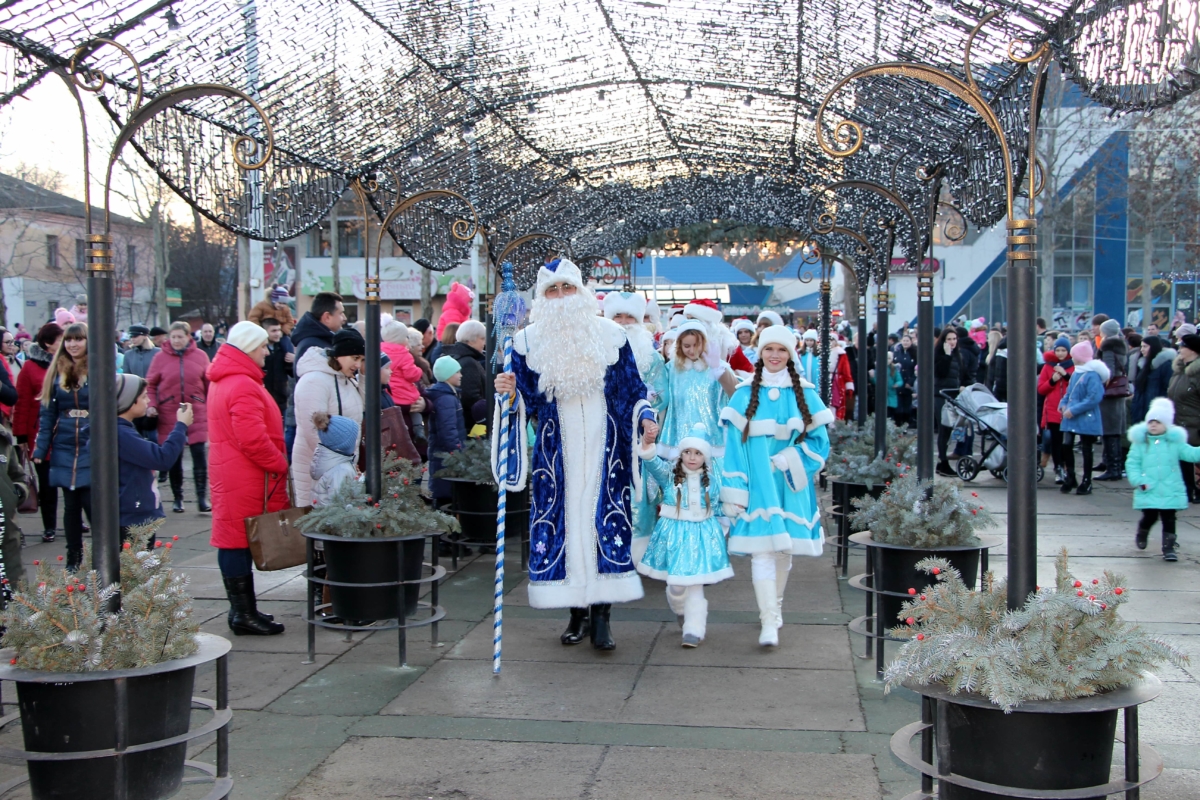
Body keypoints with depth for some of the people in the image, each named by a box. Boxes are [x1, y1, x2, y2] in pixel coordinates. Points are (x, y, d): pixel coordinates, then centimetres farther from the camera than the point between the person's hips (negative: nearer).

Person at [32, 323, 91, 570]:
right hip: (64, 450, 4)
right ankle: (73, 558, 20)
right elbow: (48, 413, 8)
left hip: (93, 450, -4)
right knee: (71, 505, 10)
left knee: (91, 501, -7)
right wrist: (40, 449, 3)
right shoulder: (56, 372, 8)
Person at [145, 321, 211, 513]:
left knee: (199, 454, -5)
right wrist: (152, 405, -9)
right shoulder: (161, 357, 0)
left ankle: (202, 497, 1)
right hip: (169, 414, 1)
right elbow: (151, 385, 4)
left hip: (196, 412, 0)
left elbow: (209, 384, 6)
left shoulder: (200, 356, 1)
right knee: (174, 457, 7)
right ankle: (177, 498, 18)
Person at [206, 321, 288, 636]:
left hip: (229, 475, 10)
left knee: (234, 542, 13)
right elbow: (253, 439, -25)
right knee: (240, 542, -4)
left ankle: (242, 609, 21)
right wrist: (280, 465, -13)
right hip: (247, 479, -10)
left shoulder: (222, 382, 15)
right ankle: (244, 614, 2)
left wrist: (276, 463, 16)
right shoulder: (243, 386, -19)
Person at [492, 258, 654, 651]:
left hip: (603, 446, 0)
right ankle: (578, 613, 12)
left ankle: (602, 616, 2)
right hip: (557, 448, 0)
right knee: (564, 519, 0)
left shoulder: (610, 335, 4)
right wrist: (510, 392, -18)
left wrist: (645, 417, -7)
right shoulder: (529, 341, 1)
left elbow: (632, 388, 9)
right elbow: (526, 401, 2)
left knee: (605, 518, -4)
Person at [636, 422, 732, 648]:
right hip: (673, 533, 0)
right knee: (676, 585, 5)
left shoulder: (712, 480, 2)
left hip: (702, 535, 0)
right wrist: (648, 442, -37)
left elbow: (717, 508, 12)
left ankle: (694, 630, 1)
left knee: (695, 585, -4)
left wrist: (722, 530, 10)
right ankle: (682, 612, 36)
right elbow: (652, 463, -20)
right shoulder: (670, 474, -2)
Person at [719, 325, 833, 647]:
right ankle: (769, 622, -10)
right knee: (762, 549, -9)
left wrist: (785, 461, -12)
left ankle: (774, 606, 30)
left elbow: (819, 440, 3)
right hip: (757, 485, -2)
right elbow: (733, 445, 0)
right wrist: (733, 493, -6)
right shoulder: (745, 395, 2)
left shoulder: (804, 394, 5)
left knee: (784, 547, 9)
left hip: (790, 485, 2)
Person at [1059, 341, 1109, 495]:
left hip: (1086, 419, -8)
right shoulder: (1075, 373, 10)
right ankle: (1070, 478, 20)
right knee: (1066, 446, 7)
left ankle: (1086, 482, 13)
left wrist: (1074, 410, -24)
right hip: (1071, 418, 8)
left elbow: (1094, 398, -24)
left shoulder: (1092, 375, -17)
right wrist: (1063, 404, 1)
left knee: (1086, 449, 4)